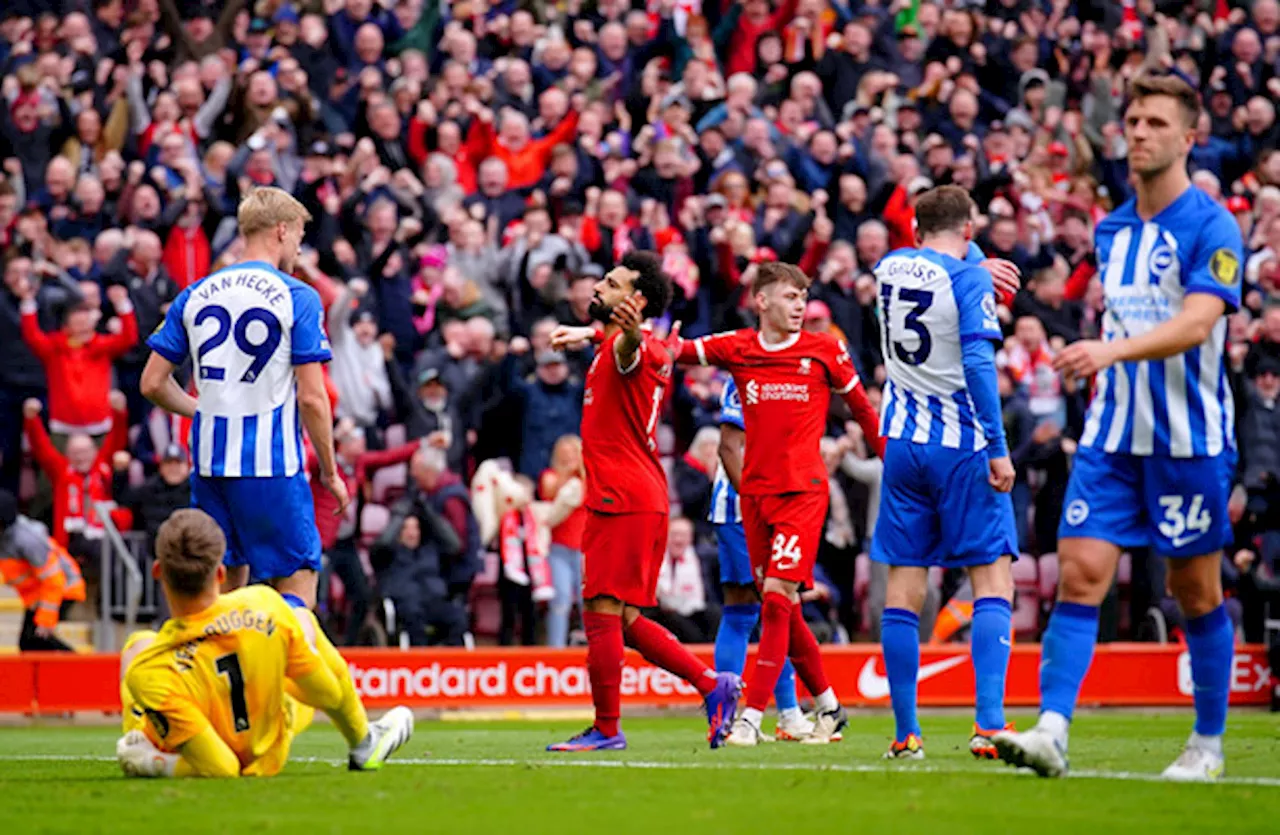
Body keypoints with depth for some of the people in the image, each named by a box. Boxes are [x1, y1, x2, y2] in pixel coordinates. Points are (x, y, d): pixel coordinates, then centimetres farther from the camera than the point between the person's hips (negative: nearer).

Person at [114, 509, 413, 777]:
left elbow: (222, 768, -34)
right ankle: (363, 744, 43)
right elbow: (329, 695, -12)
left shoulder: (148, 671, -39)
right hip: (267, 759, 1)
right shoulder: (265, 606, -30)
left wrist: (154, 764, -22)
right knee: (303, 619, 24)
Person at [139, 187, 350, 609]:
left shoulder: (195, 296, 8)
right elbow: (312, 398, -9)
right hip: (272, 464, -5)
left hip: (209, 461, 5)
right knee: (297, 583, 0)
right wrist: (330, 472, 0)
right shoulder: (297, 298, -6)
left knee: (224, 585, 14)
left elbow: (153, 384, 9)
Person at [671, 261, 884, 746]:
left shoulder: (825, 350, 2)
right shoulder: (737, 348, 6)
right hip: (754, 489, 4)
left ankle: (752, 715, -16)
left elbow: (861, 407, 12)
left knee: (777, 595, -14)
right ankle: (828, 706, 22)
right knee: (783, 608, 7)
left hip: (803, 490, -4)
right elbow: (677, 351, -2)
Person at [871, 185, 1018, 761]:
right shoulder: (969, 280, -9)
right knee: (993, 581, -2)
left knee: (903, 587, 5)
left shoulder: (890, 268, 8)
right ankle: (989, 724, -16)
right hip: (962, 449, -5)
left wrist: (980, 265, 42)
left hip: (903, 447, 5)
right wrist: (999, 449, -17)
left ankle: (905, 733, 6)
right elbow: (978, 364, -18)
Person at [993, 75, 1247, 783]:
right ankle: (1051, 732, -17)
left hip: (1190, 439, -5)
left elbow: (1196, 322, -24)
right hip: (1112, 434, 5)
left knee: (1197, 593, 5)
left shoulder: (1211, 228, -10)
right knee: (1080, 575, -9)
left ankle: (1208, 744, 18)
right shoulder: (1111, 231, 11)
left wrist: (1110, 351, -36)